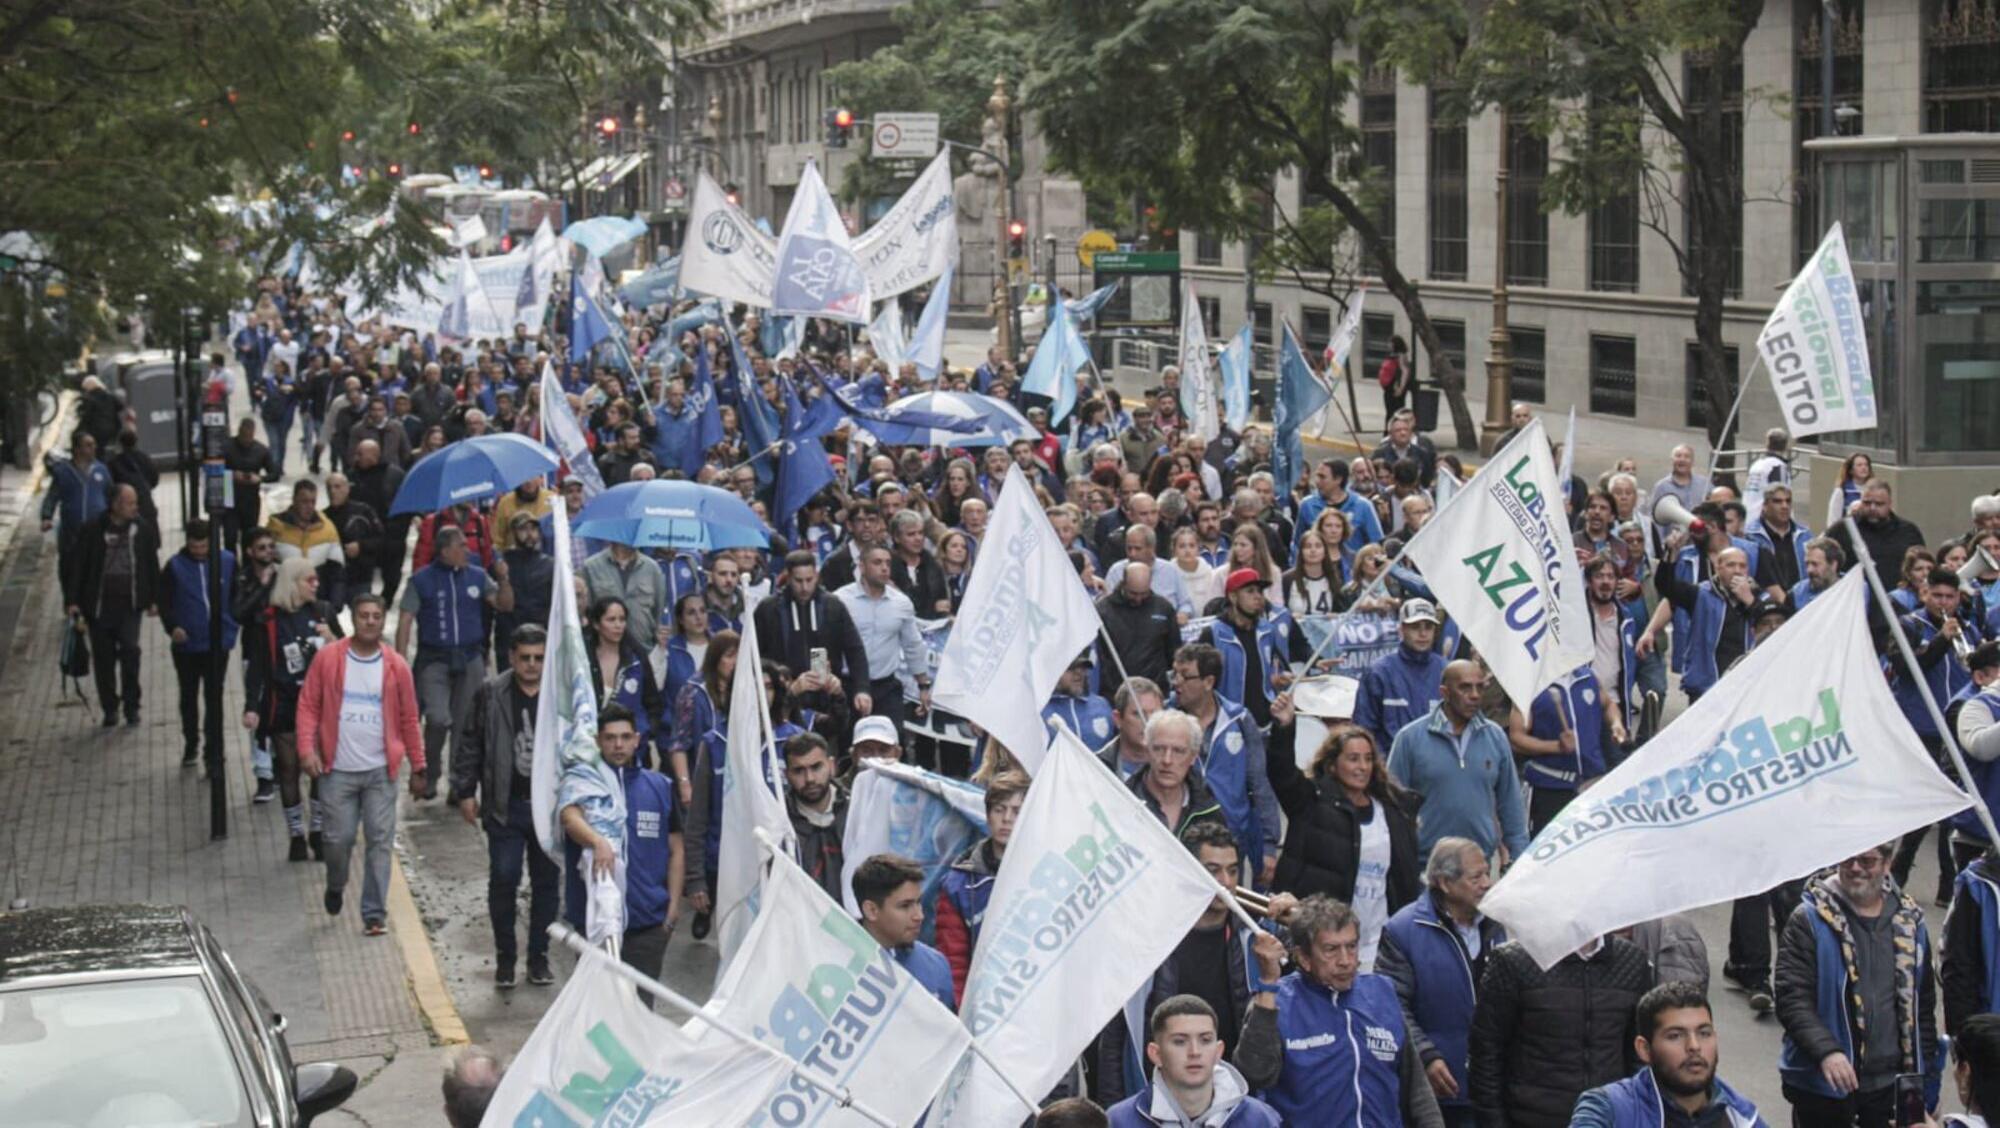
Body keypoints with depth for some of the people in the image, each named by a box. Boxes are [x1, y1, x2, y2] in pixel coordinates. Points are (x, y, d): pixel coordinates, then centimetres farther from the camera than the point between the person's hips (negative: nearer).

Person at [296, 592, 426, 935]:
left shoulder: (396, 666, 1)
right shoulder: (327, 658, -2)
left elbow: (408, 720, 7)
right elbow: (308, 705, 1)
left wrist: (417, 767, 8)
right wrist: (307, 748, -12)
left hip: (381, 770, 1)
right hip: (338, 769, -1)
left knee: (380, 841, -1)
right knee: (339, 838, 1)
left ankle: (374, 913, 7)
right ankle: (335, 888, 32)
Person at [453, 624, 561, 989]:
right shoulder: (490, 694, -1)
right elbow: (471, 745, 4)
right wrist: (465, 792, 2)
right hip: (506, 807, -1)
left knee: (547, 883, 7)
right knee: (503, 881, 0)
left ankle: (539, 957, 19)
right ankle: (505, 958, 14)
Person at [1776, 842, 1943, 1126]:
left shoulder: (1910, 922, 8)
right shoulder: (1809, 920, -6)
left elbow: (1923, 1006, 13)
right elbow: (1791, 999, -13)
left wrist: (1928, 1081, 10)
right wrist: (1826, 1051, -29)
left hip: (1891, 1083, 3)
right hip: (1823, 1085, -3)